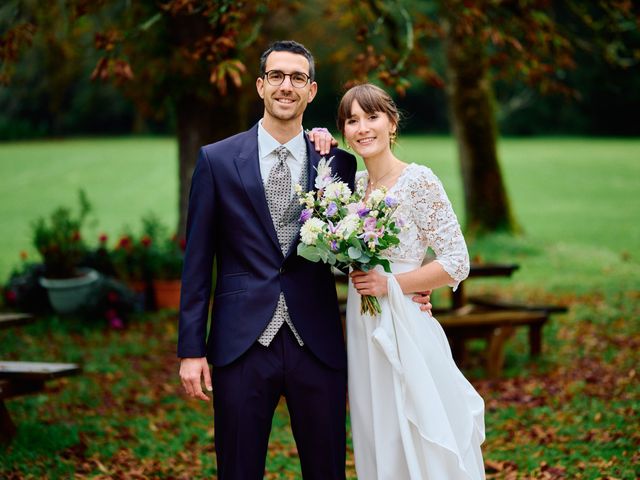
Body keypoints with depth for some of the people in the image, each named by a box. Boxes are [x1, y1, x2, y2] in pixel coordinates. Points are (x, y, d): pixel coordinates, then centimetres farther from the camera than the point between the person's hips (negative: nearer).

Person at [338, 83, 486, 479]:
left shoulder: (419, 181, -11)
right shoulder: (353, 184, 6)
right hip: (363, 331, 6)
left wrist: (390, 284, -17)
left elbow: (457, 263, -12)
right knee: (377, 443, 14)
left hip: (406, 330, -6)